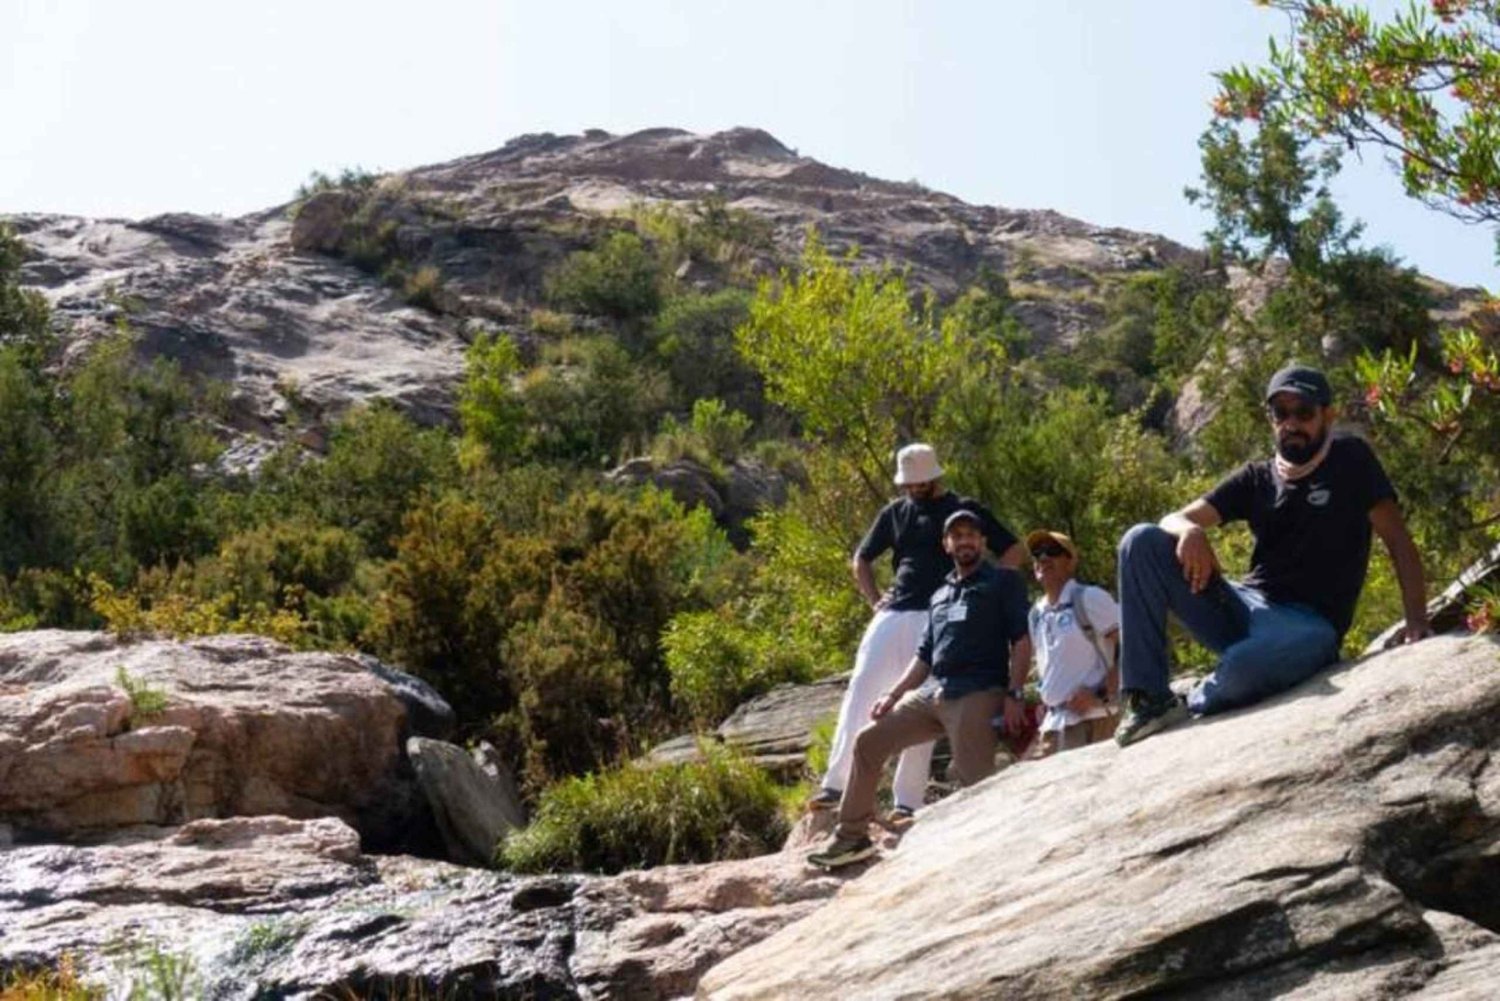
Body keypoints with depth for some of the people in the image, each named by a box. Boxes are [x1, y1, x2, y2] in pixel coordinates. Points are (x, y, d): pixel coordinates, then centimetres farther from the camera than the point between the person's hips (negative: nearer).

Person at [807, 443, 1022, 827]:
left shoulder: (963, 510, 5)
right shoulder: (895, 512, 16)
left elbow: (1014, 551, 4)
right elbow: (860, 560, 27)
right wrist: (874, 600, 12)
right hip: (893, 617, 4)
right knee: (859, 693, -5)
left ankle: (907, 802, -5)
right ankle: (835, 784, -3)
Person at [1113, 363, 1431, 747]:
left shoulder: (1350, 460, 2)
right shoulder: (1255, 479, 12)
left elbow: (1398, 542, -2)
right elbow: (1174, 520, 3)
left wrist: (1417, 624, -16)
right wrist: (1190, 532, -23)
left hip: (1308, 625, -4)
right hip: (1243, 609, 5)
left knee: (1243, 667, -40)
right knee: (1142, 542, -15)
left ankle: (1191, 706, -3)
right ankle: (1150, 699, -16)